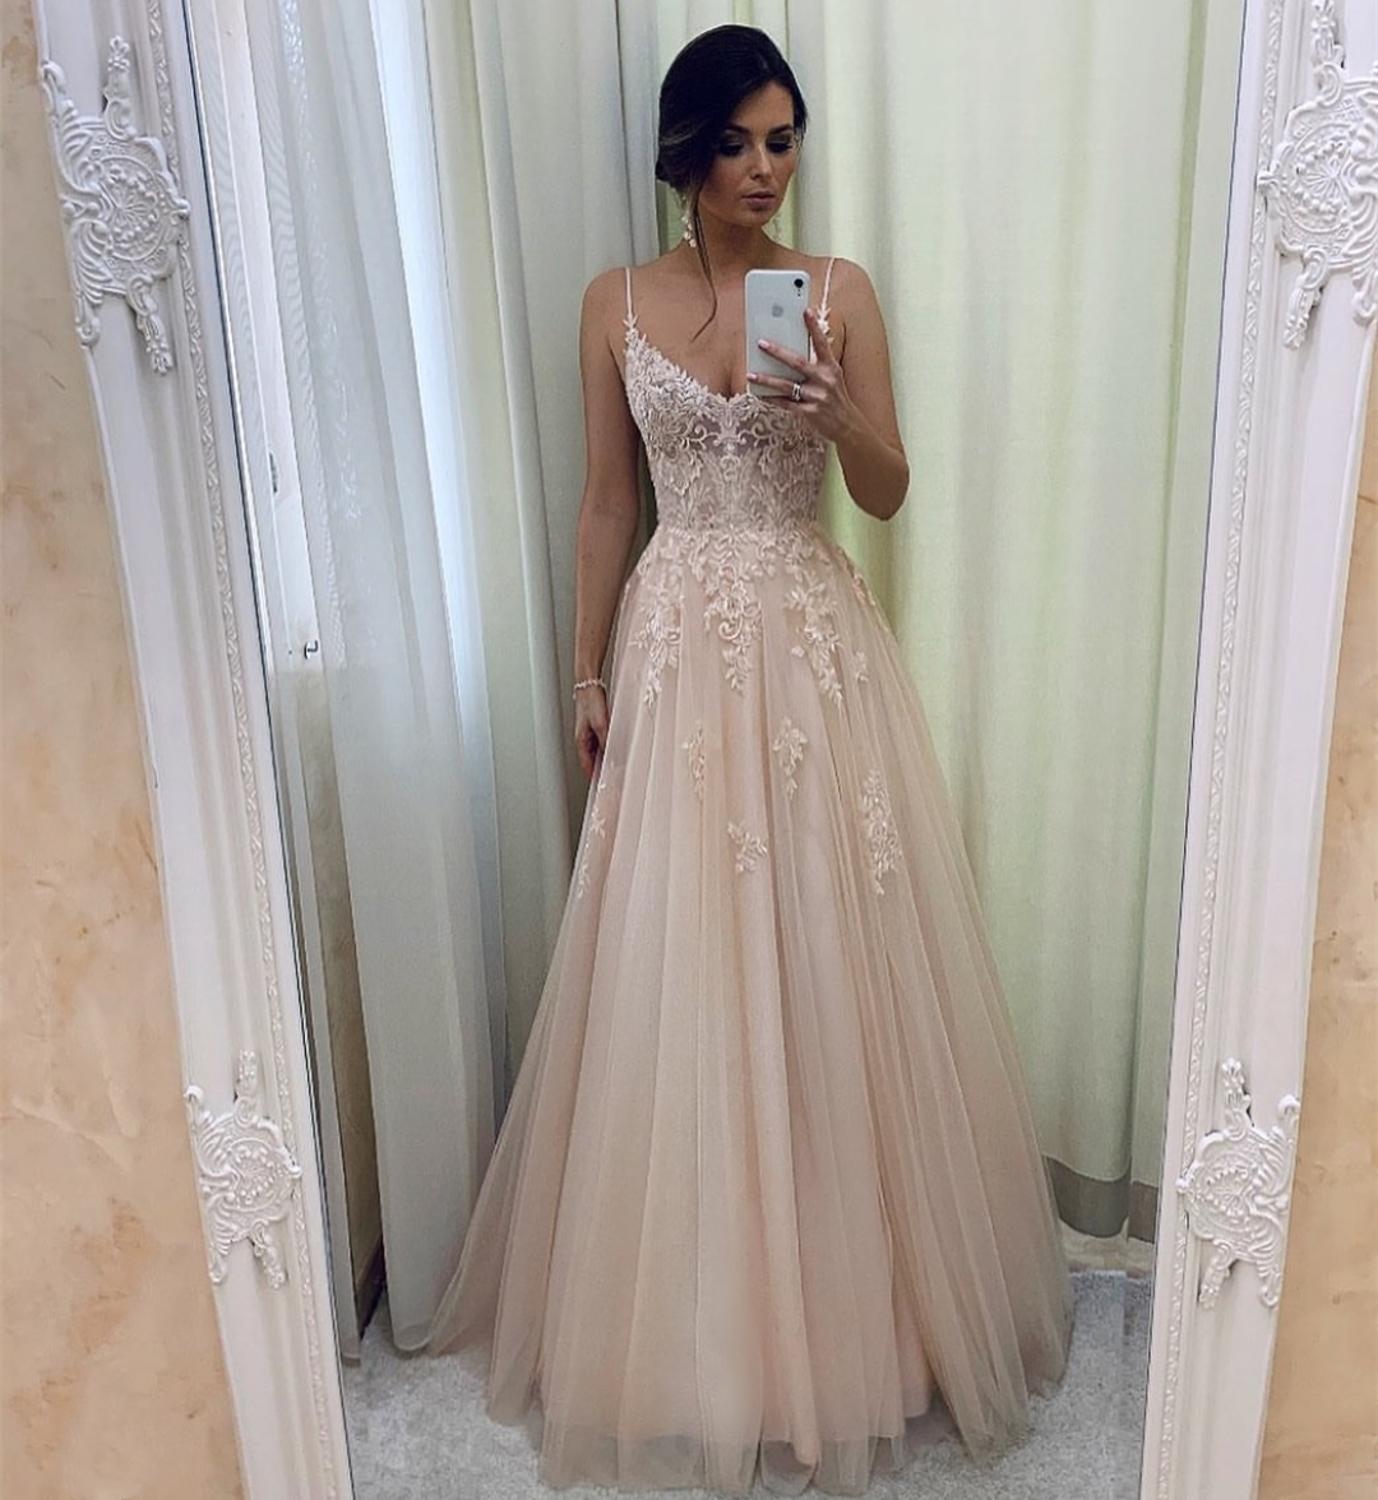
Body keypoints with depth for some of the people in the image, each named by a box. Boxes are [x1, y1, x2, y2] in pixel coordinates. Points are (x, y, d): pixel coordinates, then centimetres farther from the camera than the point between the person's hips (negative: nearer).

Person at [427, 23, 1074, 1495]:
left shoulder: (841, 289, 4)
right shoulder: (616, 302, 6)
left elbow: (888, 494, 1)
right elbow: (606, 503, 7)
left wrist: (838, 413, -19)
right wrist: (589, 673, 4)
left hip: (816, 645, 0)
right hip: (677, 645, 1)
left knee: (828, 959, 4)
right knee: (674, 968, 4)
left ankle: (838, 1294, 26)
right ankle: (693, 1315, 26)